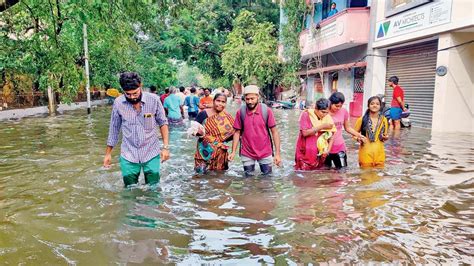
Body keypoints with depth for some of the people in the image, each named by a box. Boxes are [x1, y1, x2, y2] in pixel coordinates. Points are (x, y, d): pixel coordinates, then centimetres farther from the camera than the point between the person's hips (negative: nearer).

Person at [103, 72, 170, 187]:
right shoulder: (118, 103, -7)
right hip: (128, 156, 1)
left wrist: (165, 147, -5)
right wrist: (108, 153, 10)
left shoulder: (154, 100, -12)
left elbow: (163, 123, 1)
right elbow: (114, 129, 5)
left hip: (151, 154, -1)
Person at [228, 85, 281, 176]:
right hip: (247, 154, 1)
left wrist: (277, 153, -11)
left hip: (265, 153, -1)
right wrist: (233, 152, -5)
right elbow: (237, 132, 2)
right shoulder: (240, 112, -6)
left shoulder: (267, 111, -9)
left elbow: (274, 132, -6)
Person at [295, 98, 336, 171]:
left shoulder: (327, 118, 0)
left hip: (319, 154, 3)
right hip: (305, 153, -3)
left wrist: (328, 149, -10)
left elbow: (331, 136, 4)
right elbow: (305, 132, -18)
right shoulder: (306, 115, -9)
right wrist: (322, 126, -19)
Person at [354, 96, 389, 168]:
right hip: (366, 152, -3)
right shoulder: (362, 119, -3)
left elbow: (385, 134, 16)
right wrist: (358, 138, -15)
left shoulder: (383, 120, 5)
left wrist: (385, 137, -5)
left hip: (379, 153, 3)